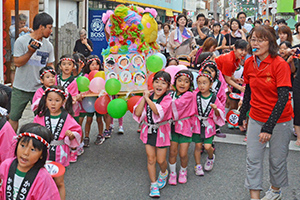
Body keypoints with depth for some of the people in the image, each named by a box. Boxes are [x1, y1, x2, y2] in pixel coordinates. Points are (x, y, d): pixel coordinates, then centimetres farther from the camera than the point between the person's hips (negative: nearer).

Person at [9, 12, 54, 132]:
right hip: (21, 89, -3)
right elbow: (17, 63, -10)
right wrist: (30, 52, -22)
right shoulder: (21, 41, -6)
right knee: (13, 117, 6)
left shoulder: (48, 45, 6)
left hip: (40, 88, 3)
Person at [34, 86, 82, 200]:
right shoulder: (41, 116, -4)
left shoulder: (67, 117, -8)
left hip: (60, 155, -1)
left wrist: (71, 135, -22)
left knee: (59, 183, 10)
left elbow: (77, 132, -2)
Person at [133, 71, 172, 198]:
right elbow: (137, 113, -13)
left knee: (161, 160, 5)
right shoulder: (147, 96, -2)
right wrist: (144, 98, -16)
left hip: (161, 131, -3)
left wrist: (147, 98, -24)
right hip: (148, 131, 3)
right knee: (151, 159, 6)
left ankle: (163, 173, 40)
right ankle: (153, 184, 20)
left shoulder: (167, 99, -13)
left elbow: (158, 111, -32)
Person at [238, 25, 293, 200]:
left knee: (277, 160, 10)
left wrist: (269, 127, -26)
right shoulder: (249, 63, -1)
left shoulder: (280, 64, -18)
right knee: (253, 158, 3)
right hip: (256, 118, 4)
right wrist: (242, 116, 14)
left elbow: (283, 98, -21)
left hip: (279, 120, -4)